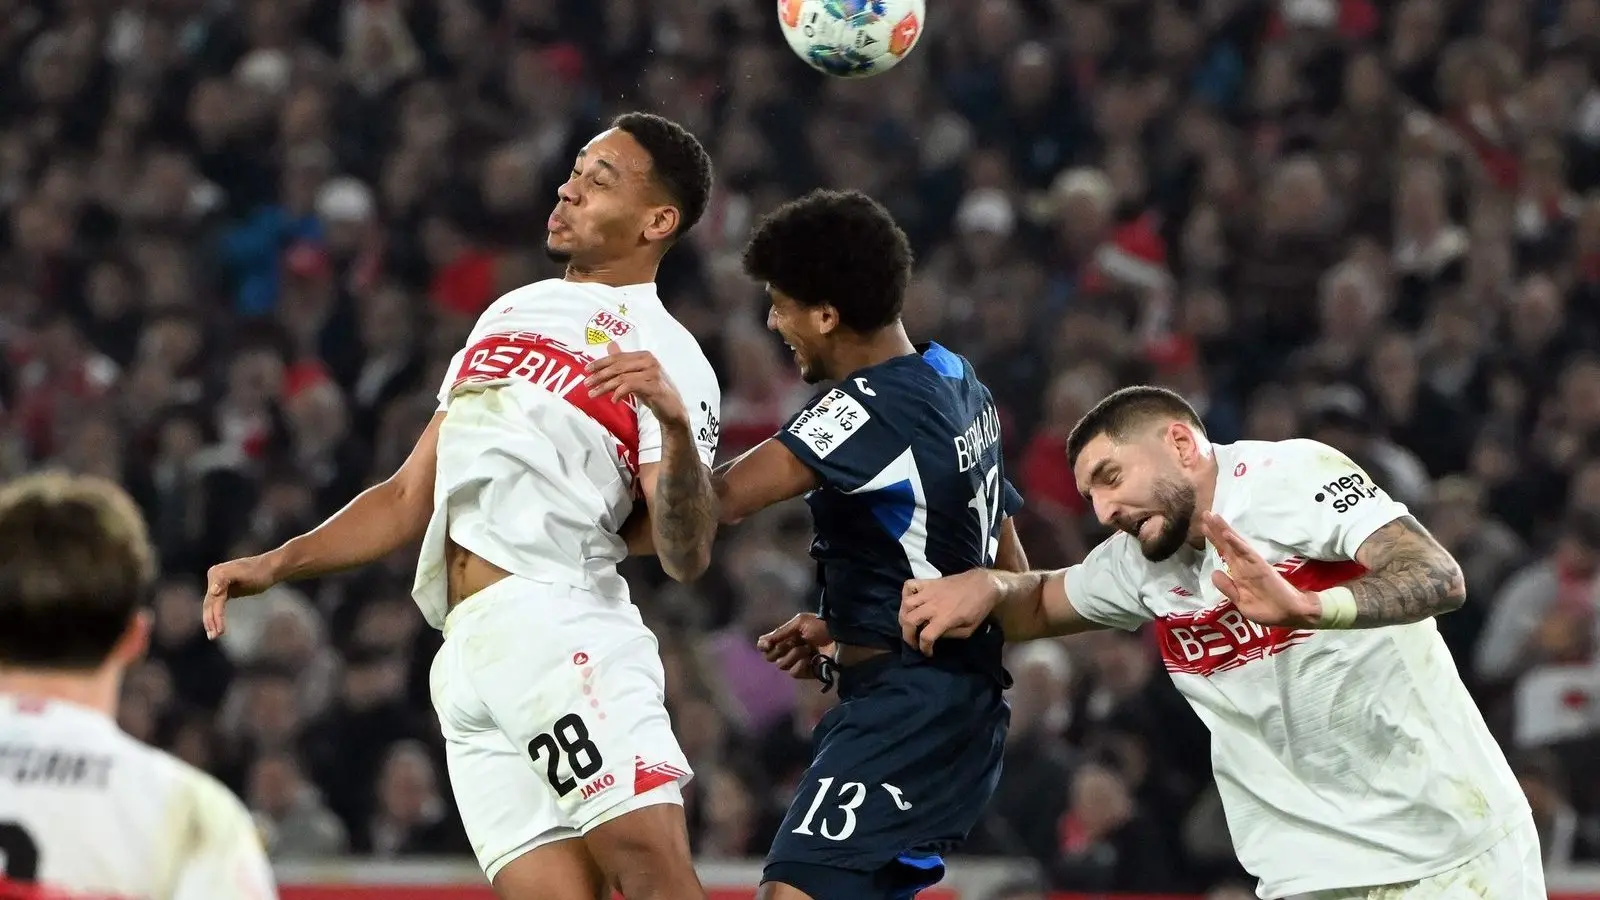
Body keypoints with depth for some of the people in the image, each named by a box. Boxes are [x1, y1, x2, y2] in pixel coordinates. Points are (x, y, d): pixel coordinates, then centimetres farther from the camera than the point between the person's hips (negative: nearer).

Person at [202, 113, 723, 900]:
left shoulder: (666, 355, 4)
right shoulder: (510, 312, 25)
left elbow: (686, 558, -8)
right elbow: (411, 499, 31)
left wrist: (676, 424, -23)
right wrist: (275, 564, 23)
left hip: (560, 627, -6)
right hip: (467, 658, 6)